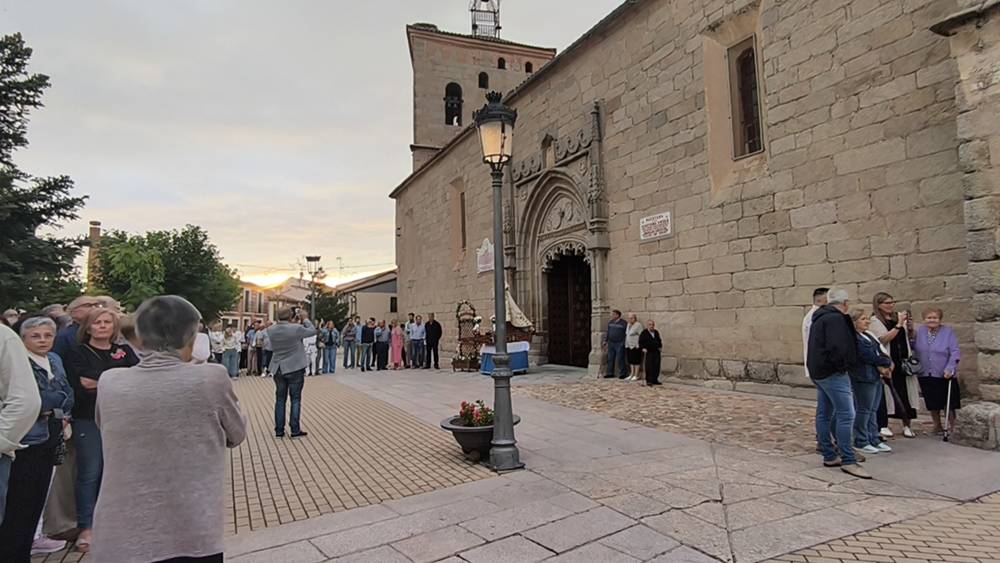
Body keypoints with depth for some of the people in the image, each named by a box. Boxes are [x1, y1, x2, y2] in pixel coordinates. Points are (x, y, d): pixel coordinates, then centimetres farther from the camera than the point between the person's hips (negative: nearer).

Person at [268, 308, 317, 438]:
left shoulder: (271, 330, -3)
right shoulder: (296, 328, -18)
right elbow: (313, 331, -4)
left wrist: (295, 322, 9)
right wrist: (305, 319, 6)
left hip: (278, 369, 5)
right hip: (295, 369, -5)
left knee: (280, 399, 12)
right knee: (295, 399, 4)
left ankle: (279, 430, 15)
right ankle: (295, 430, 6)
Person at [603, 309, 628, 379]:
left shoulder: (623, 323, -7)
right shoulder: (610, 322, 12)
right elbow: (608, 332, 19)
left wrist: (624, 343, -12)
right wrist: (605, 340, 14)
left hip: (619, 344, -6)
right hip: (611, 343, 6)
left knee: (620, 359, -6)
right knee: (610, 359, 8)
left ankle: (623, 373, 4)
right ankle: (610, 373, 17)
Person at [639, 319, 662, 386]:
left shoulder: (656, 332, 15)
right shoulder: (644, 333, -2)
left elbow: (659, 340, 26)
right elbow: (640, 342, -3)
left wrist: (660, 346, 13)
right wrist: (643, 348, -14)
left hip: (656, 352, 5)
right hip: (648, 352, -5)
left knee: (656, 366, 4)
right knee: (649, 367, -6)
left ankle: (655, 380, 14)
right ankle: (649, 380, -1)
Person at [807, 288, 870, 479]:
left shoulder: (819, 318, 18)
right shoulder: (836, 319, -13)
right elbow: (837, 347, -24)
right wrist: (841, 366, -12)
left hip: (818, 372, 10)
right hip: (833, 373, -10)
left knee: (824, 414, 11)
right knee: (846, 414, -9)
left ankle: (829, 456, 18)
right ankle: (848, 461, -9)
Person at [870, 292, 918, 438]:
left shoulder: (898, 316, 9)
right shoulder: (875, 320, -5)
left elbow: (909, 336, 17)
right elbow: (884, 339, -17)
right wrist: (899, 324, -18)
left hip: (903, 361, 4)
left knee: (905, 392, 4)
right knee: (887, 392, 1)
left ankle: (906, 425, 14)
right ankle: (883, 425, 12)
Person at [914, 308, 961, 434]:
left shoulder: (948, 332, -5)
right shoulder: (919, 331, 3)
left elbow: (955, 352, -9)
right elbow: (912, 348, 6)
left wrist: (949, 369, -18)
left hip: (944, 376, -3)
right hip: (926, 376, 3)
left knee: (948, 404, 2)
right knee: (932, 404, 13)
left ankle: (952, 427, 16)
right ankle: (937, 426, 28)